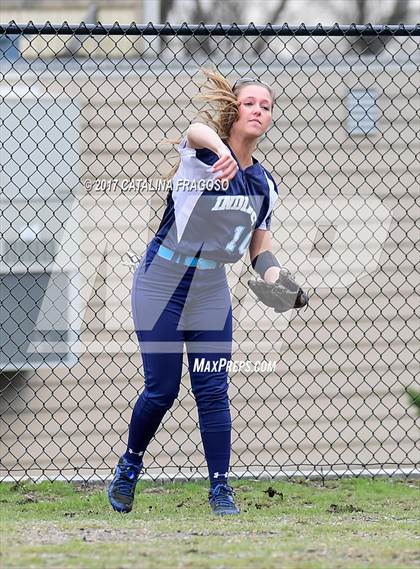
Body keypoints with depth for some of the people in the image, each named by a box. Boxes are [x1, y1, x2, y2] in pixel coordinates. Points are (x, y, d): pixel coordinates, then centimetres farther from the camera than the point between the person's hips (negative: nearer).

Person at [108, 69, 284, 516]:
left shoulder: (264, 185, 3)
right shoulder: (202, 156, -15)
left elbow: (260, 240, 16)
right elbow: (197, 131, -41)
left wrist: (271, 270, -7)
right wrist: (219, 148, -66)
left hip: (211, 292, 4)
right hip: (160, 285, -4)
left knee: (212, 392, -3)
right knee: (161, 390, -2)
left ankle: (220, 488, 5)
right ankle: (129, 467, 22)